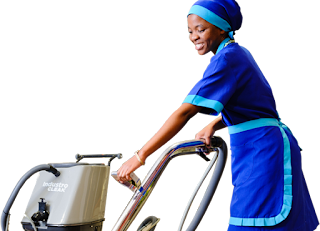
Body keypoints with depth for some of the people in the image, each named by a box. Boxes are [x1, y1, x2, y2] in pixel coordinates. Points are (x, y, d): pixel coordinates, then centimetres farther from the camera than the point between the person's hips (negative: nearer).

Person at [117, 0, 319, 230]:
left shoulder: (226, 58, -16)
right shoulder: (238, 53, 14)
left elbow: (185, 112, -23)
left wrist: (141, 155, -22)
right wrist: (213, 126, 5)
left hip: (262, 152, -10)